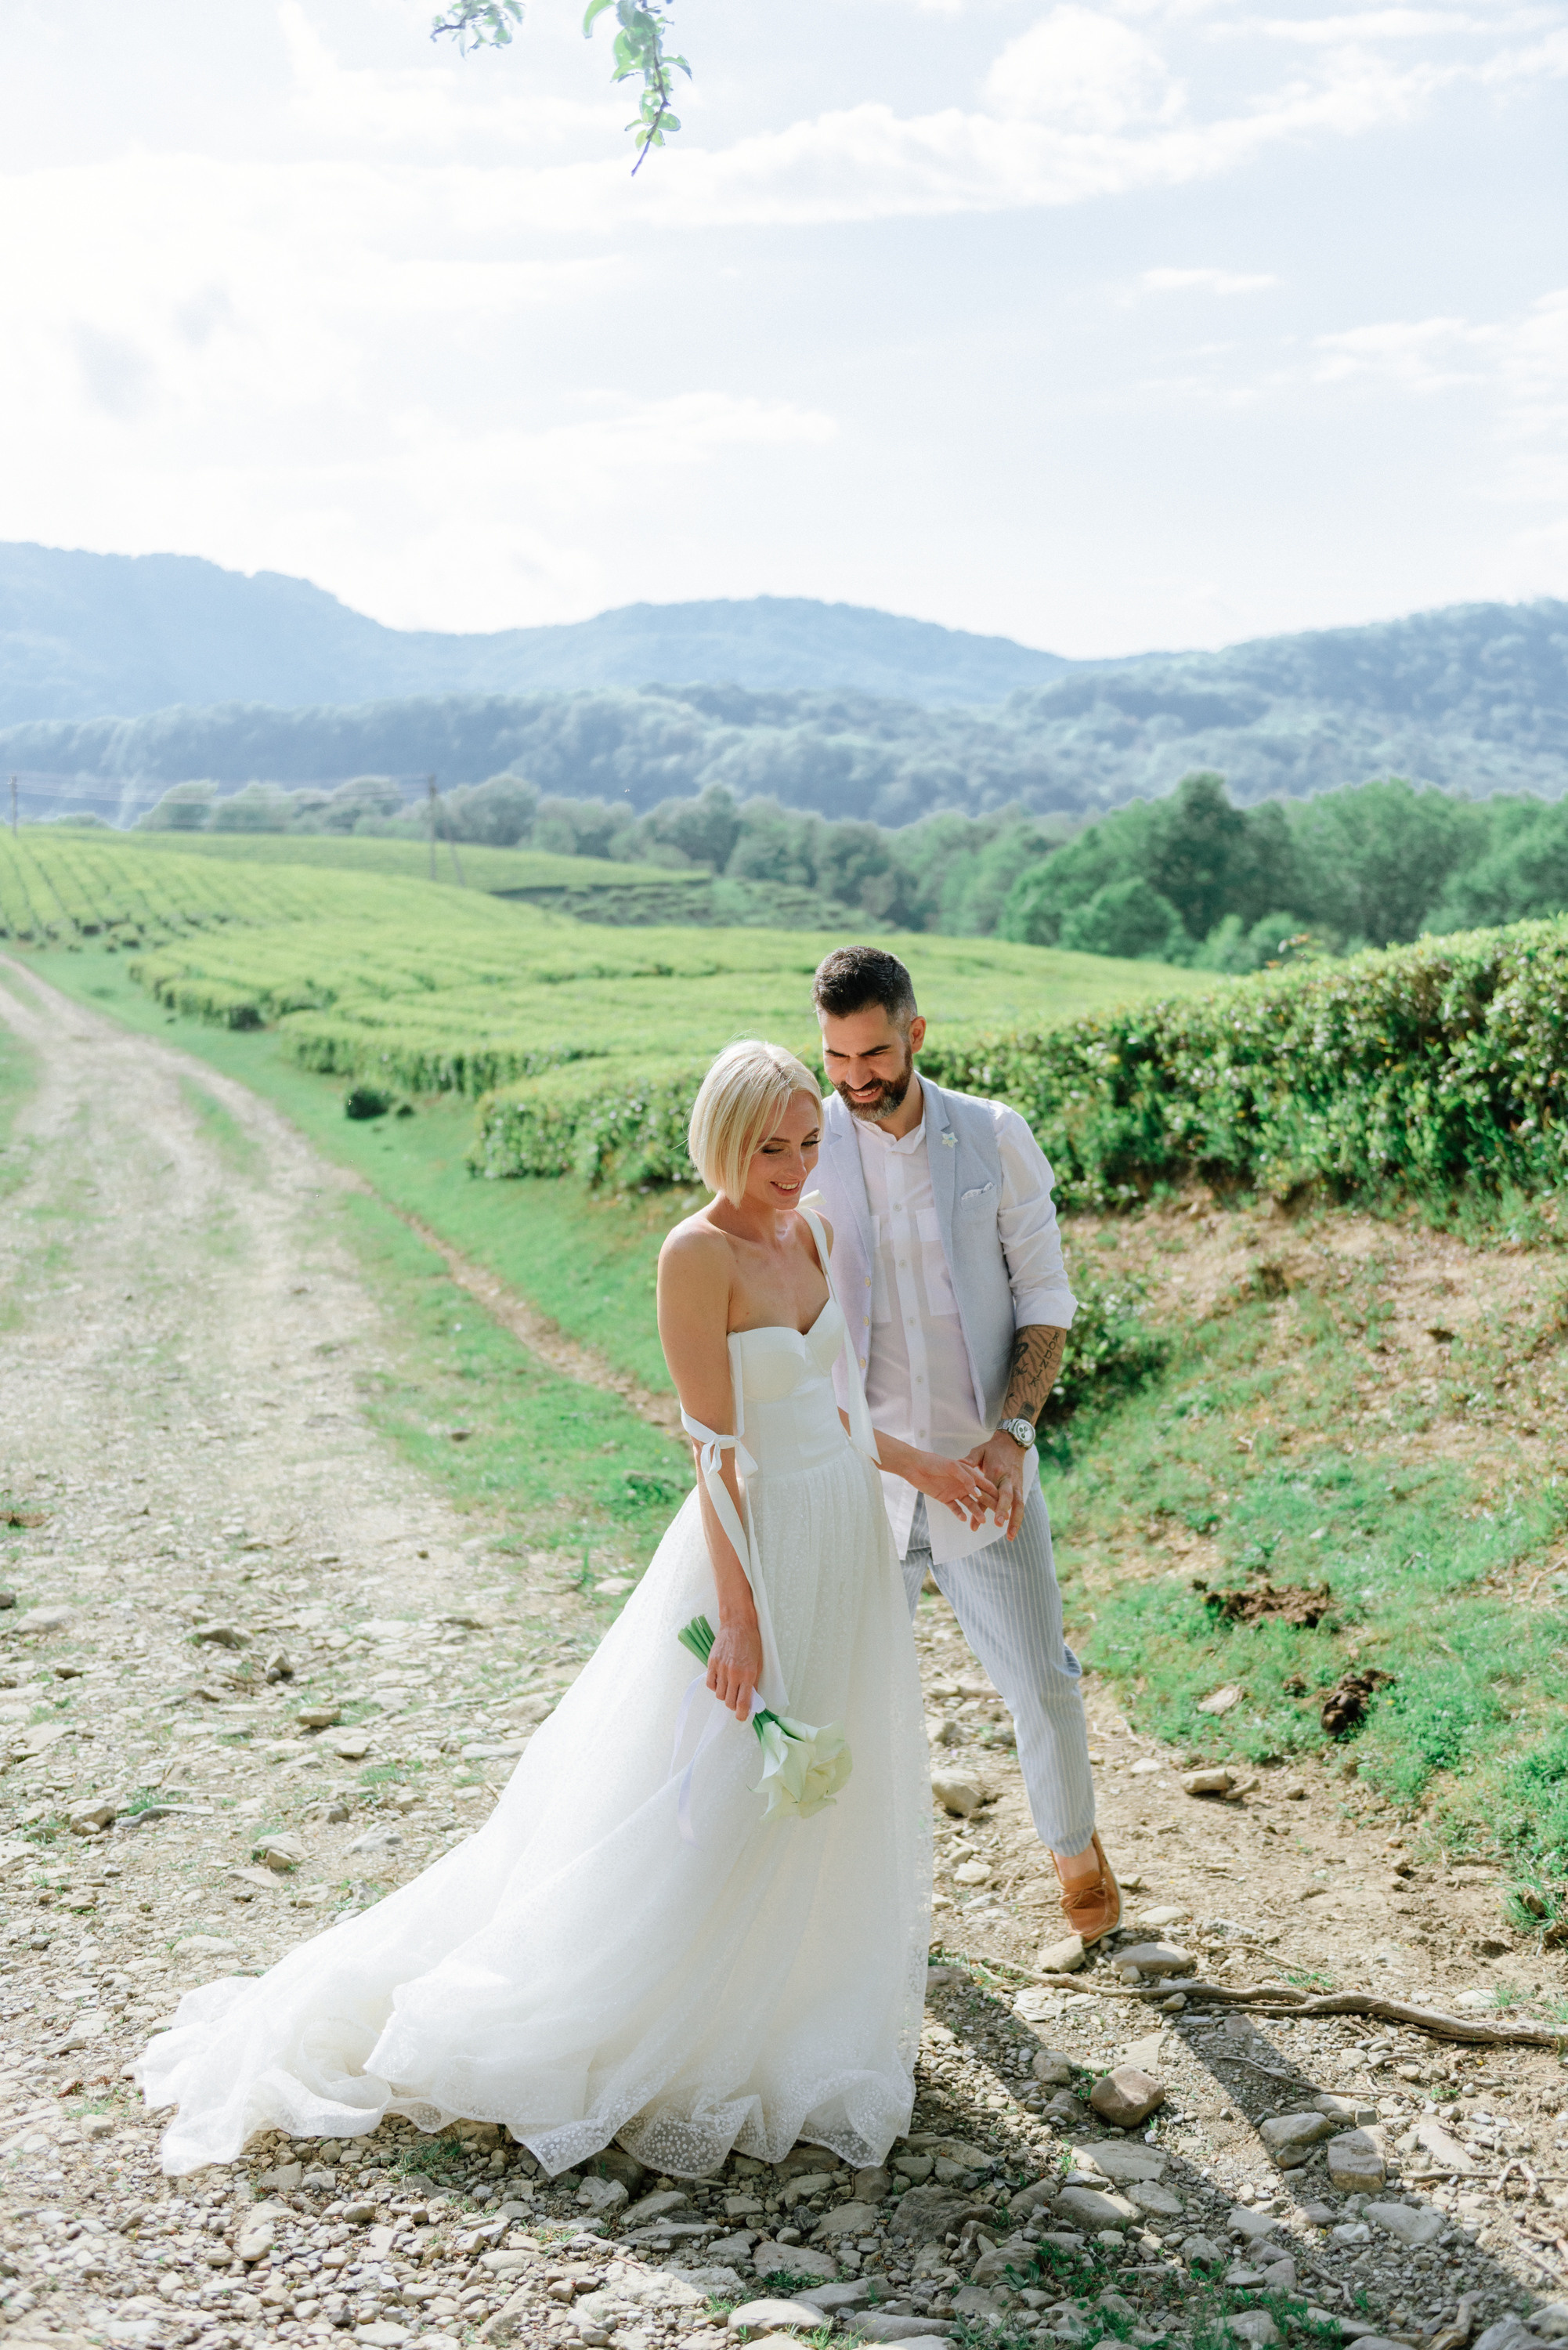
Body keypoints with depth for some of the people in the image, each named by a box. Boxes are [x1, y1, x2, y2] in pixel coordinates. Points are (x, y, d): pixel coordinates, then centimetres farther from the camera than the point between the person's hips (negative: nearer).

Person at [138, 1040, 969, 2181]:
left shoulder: (812, 1233, 5)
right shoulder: (698, 1254, -19)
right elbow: (717, 1445, -21)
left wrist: (922, 1465, 17)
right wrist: (739, 1609, -21)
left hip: (849, 1539, 8)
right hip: (756, 1540, -8)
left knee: (829, 1789, 18)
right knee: (712, 1810, 1)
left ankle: (795, 2020, 37)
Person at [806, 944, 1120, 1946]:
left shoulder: (995, 1137, -5)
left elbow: (1046, 1294, -1)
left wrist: (1014, 1432, -14)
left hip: (983, 1474, 0)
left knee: (1044, 1683, 10)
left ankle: (1075, 1846, 37)